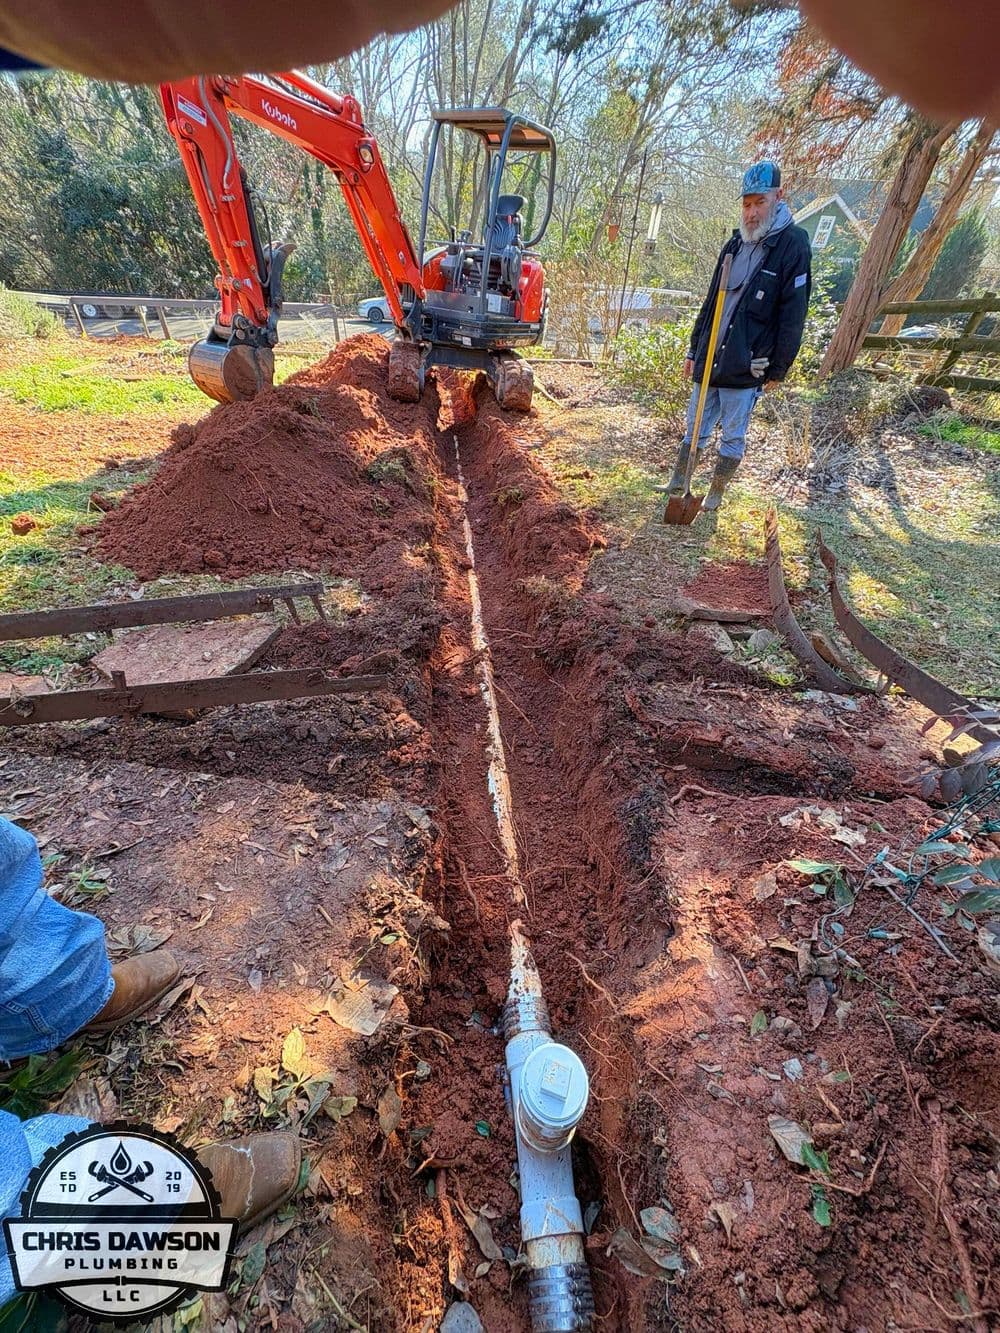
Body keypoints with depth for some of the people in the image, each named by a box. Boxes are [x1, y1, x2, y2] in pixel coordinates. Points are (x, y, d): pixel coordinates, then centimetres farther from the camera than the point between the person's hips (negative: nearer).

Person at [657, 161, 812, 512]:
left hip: (745, 366, -6)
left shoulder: (792, 246, -7)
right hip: (708, 359, 6)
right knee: (695, 428, 13)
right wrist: (694, 350, 15)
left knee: (733, 436, 5)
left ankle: (716, 493, 17)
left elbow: (792, 316, -9)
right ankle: (678, 483, 25)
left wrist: (777, 370, -11)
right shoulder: (735, 243, 12)